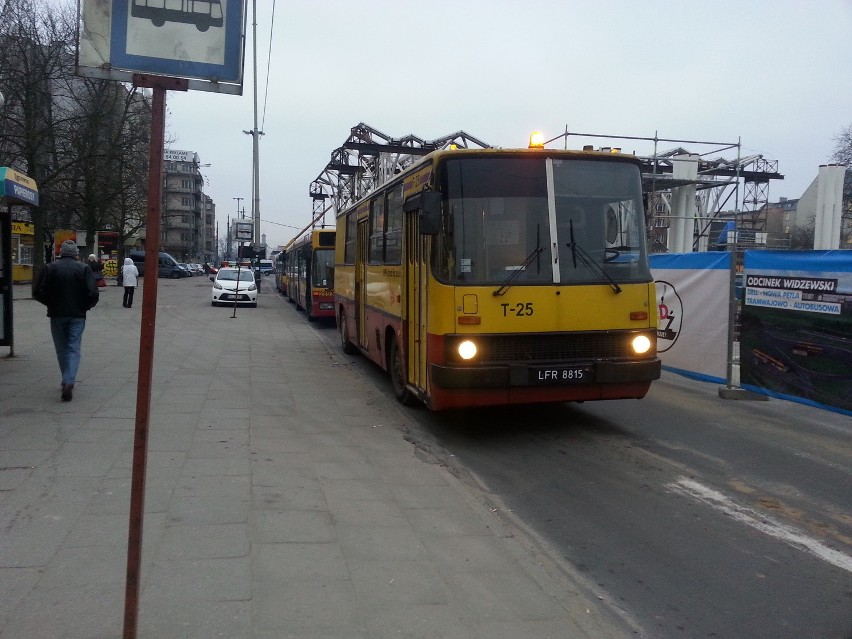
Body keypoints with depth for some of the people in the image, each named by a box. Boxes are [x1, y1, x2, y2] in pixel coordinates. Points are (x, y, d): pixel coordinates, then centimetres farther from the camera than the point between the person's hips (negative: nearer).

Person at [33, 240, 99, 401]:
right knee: (73, 349, 0)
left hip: (56, 315, 1)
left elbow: (38, 293, -4)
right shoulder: (84, 269, -6)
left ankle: (67, 381, 23)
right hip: (77, 316, -1)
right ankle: (69, 382, -15)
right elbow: (93, 294, -13)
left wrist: (51, 304, 13)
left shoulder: (50, 268, -2)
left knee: (61, 349, 15)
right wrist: (86, 306, 6)